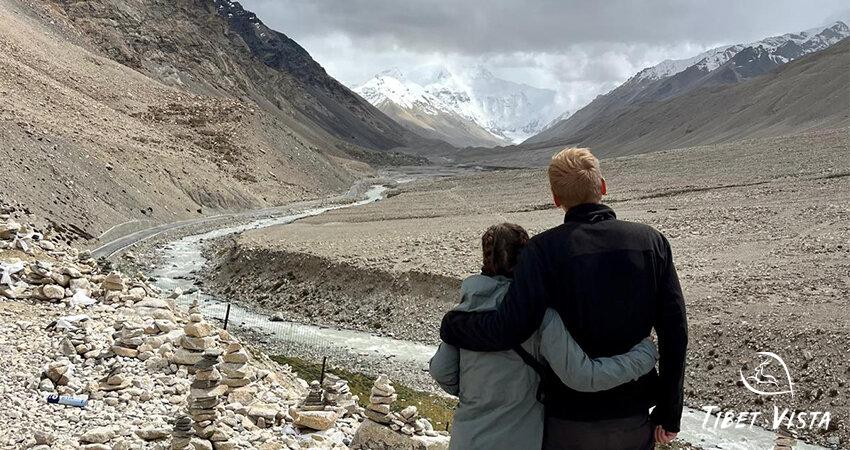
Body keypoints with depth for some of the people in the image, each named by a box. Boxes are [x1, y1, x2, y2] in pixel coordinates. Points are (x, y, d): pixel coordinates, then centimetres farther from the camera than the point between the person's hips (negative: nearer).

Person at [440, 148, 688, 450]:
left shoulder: (544, 250, -14)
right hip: (634, 419, 3)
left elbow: (507, 329, -24)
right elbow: (675, 332, -4)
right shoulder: (651, 241, -4)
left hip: (570, 419, -2)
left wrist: (450, 324, -5)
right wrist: (669, 413, 5)